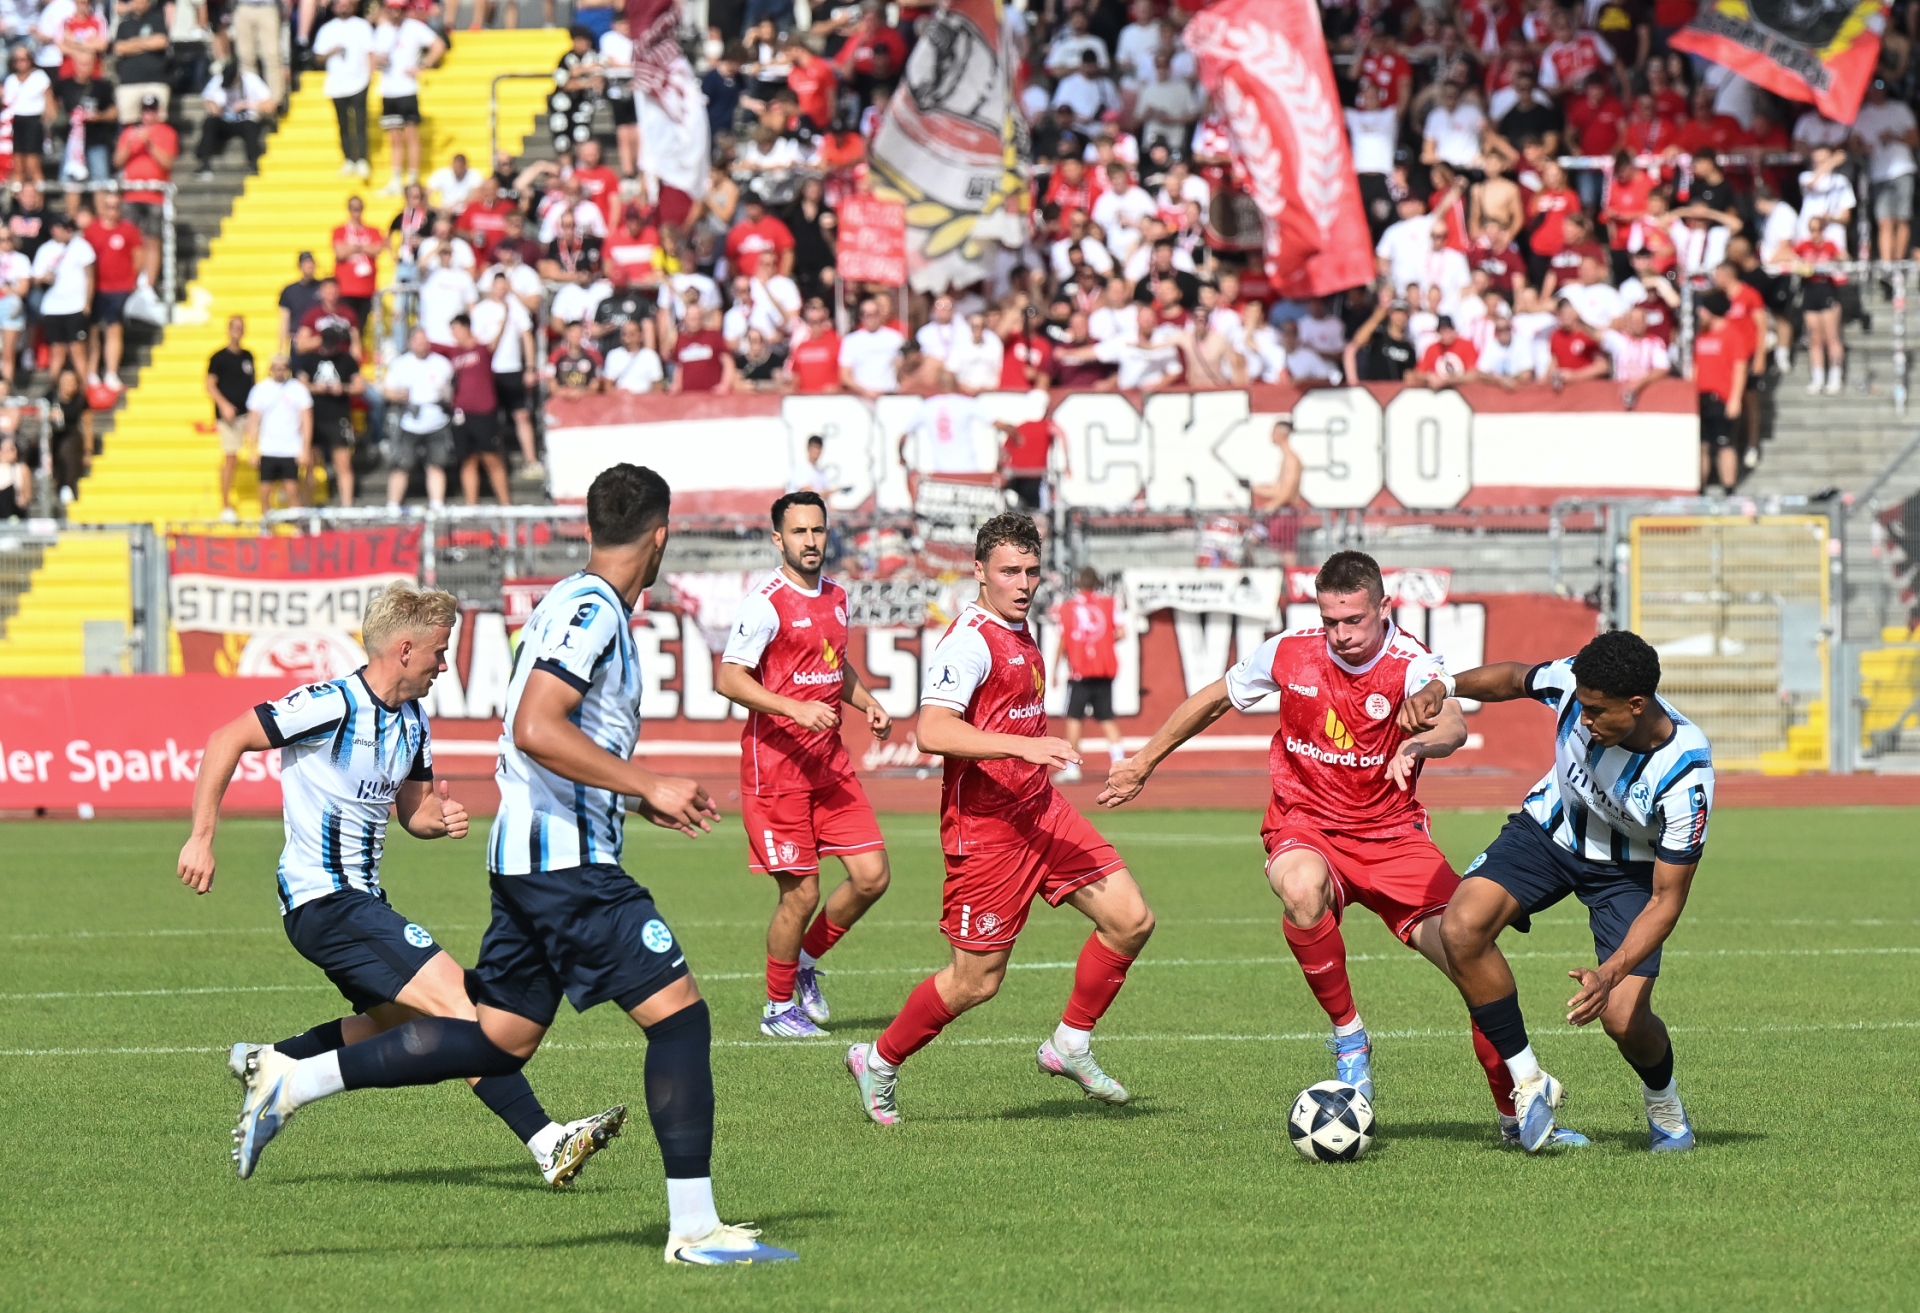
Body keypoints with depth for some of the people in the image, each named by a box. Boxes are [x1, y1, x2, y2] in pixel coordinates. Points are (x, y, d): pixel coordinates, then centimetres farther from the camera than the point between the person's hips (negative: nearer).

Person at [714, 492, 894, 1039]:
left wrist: (868, 705, 12)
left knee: (872, 875, 1)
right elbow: (728, 679, -17)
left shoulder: (835, 597, 13)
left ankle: (806, 961, 24)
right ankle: (778, 1008, 14)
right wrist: (796, 708, -27)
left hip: (830, 763, 7)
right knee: (802, 892, -5)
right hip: (776, 763, -7)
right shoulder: (766, 604, -12)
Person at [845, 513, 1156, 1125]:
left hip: (1040, 810, 9)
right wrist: (1024, 747, -38)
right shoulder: (970, 641, -18)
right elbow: (932, 731, -32)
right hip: (985, 828, -9)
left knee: (1131, 920, -2)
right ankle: (879, 1062, 20)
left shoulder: (1021, 631, 12)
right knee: (977, 980, -2)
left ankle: (1071, 1045, 13)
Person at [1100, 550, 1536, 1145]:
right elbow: (1215, 699, 11)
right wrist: (1144, 762, 19)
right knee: (1303, 889, -38)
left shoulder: (1410, 665, -16)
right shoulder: (1290, 653, -8)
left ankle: (1514, 1111, 9)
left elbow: (1453, 725, -38)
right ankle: (1348, 1036, -16)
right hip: (1305, 826, 0)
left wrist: (1418, 744, -61)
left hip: (1391, 834, 0)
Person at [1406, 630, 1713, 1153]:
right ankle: (1529, 1085, -9)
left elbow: (1667, 900, -28)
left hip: (1628, 867, -3)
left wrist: (1610, 974, -40)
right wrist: (1441, 689, -16)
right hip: (1549, 830, 3)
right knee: (1461, 927, -24)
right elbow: (1513, 679, 0)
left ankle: (1665, 1105, 21)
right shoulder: (1576, 683, -27)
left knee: (1623, 1019, -16)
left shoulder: (1685, 773, -35)